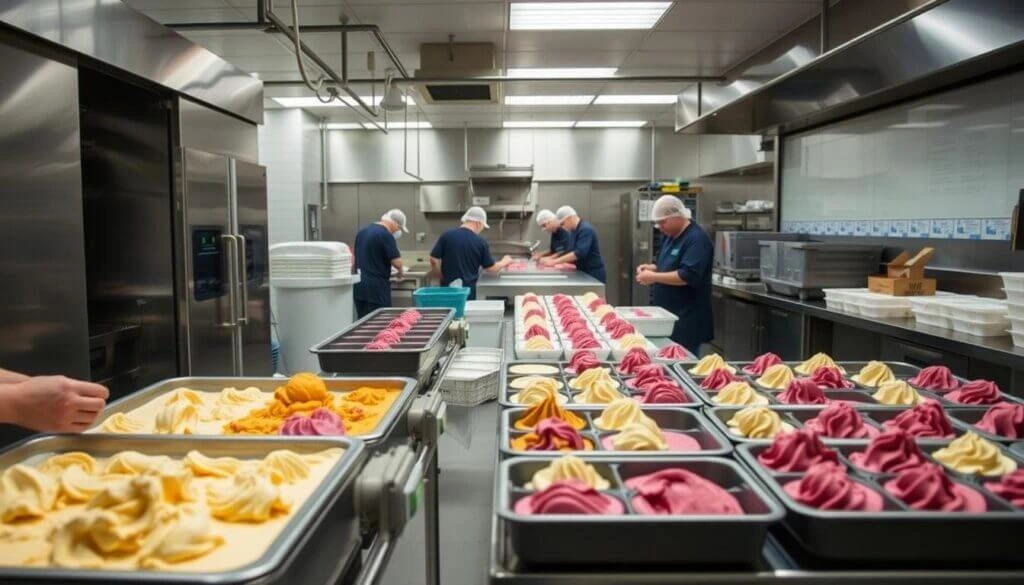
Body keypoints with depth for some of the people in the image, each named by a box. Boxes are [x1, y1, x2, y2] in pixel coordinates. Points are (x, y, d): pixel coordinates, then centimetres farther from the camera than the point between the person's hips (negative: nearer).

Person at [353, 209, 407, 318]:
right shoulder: (386, 235, -13)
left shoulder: (362, 231, 13)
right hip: (376, 287, -8)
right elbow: (397, 262, -17)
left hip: (358, 286, 8)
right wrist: (400, 272, 3)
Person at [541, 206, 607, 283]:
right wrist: (551, 258, 5)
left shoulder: (586, 230, -18)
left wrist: (555, 261, -27)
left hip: (593, 274, -9)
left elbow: (580, 253, -28)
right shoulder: (573, 231, 12)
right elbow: (570, 251, 19)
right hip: (583, 273, 9)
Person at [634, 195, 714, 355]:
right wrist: (652, 268, 3)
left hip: (687, 318, -9)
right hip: (668, 315, 9)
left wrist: (654, 277, -21)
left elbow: (688, 276, -26)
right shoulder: (669, 236, 13)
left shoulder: (697, 239, -17)